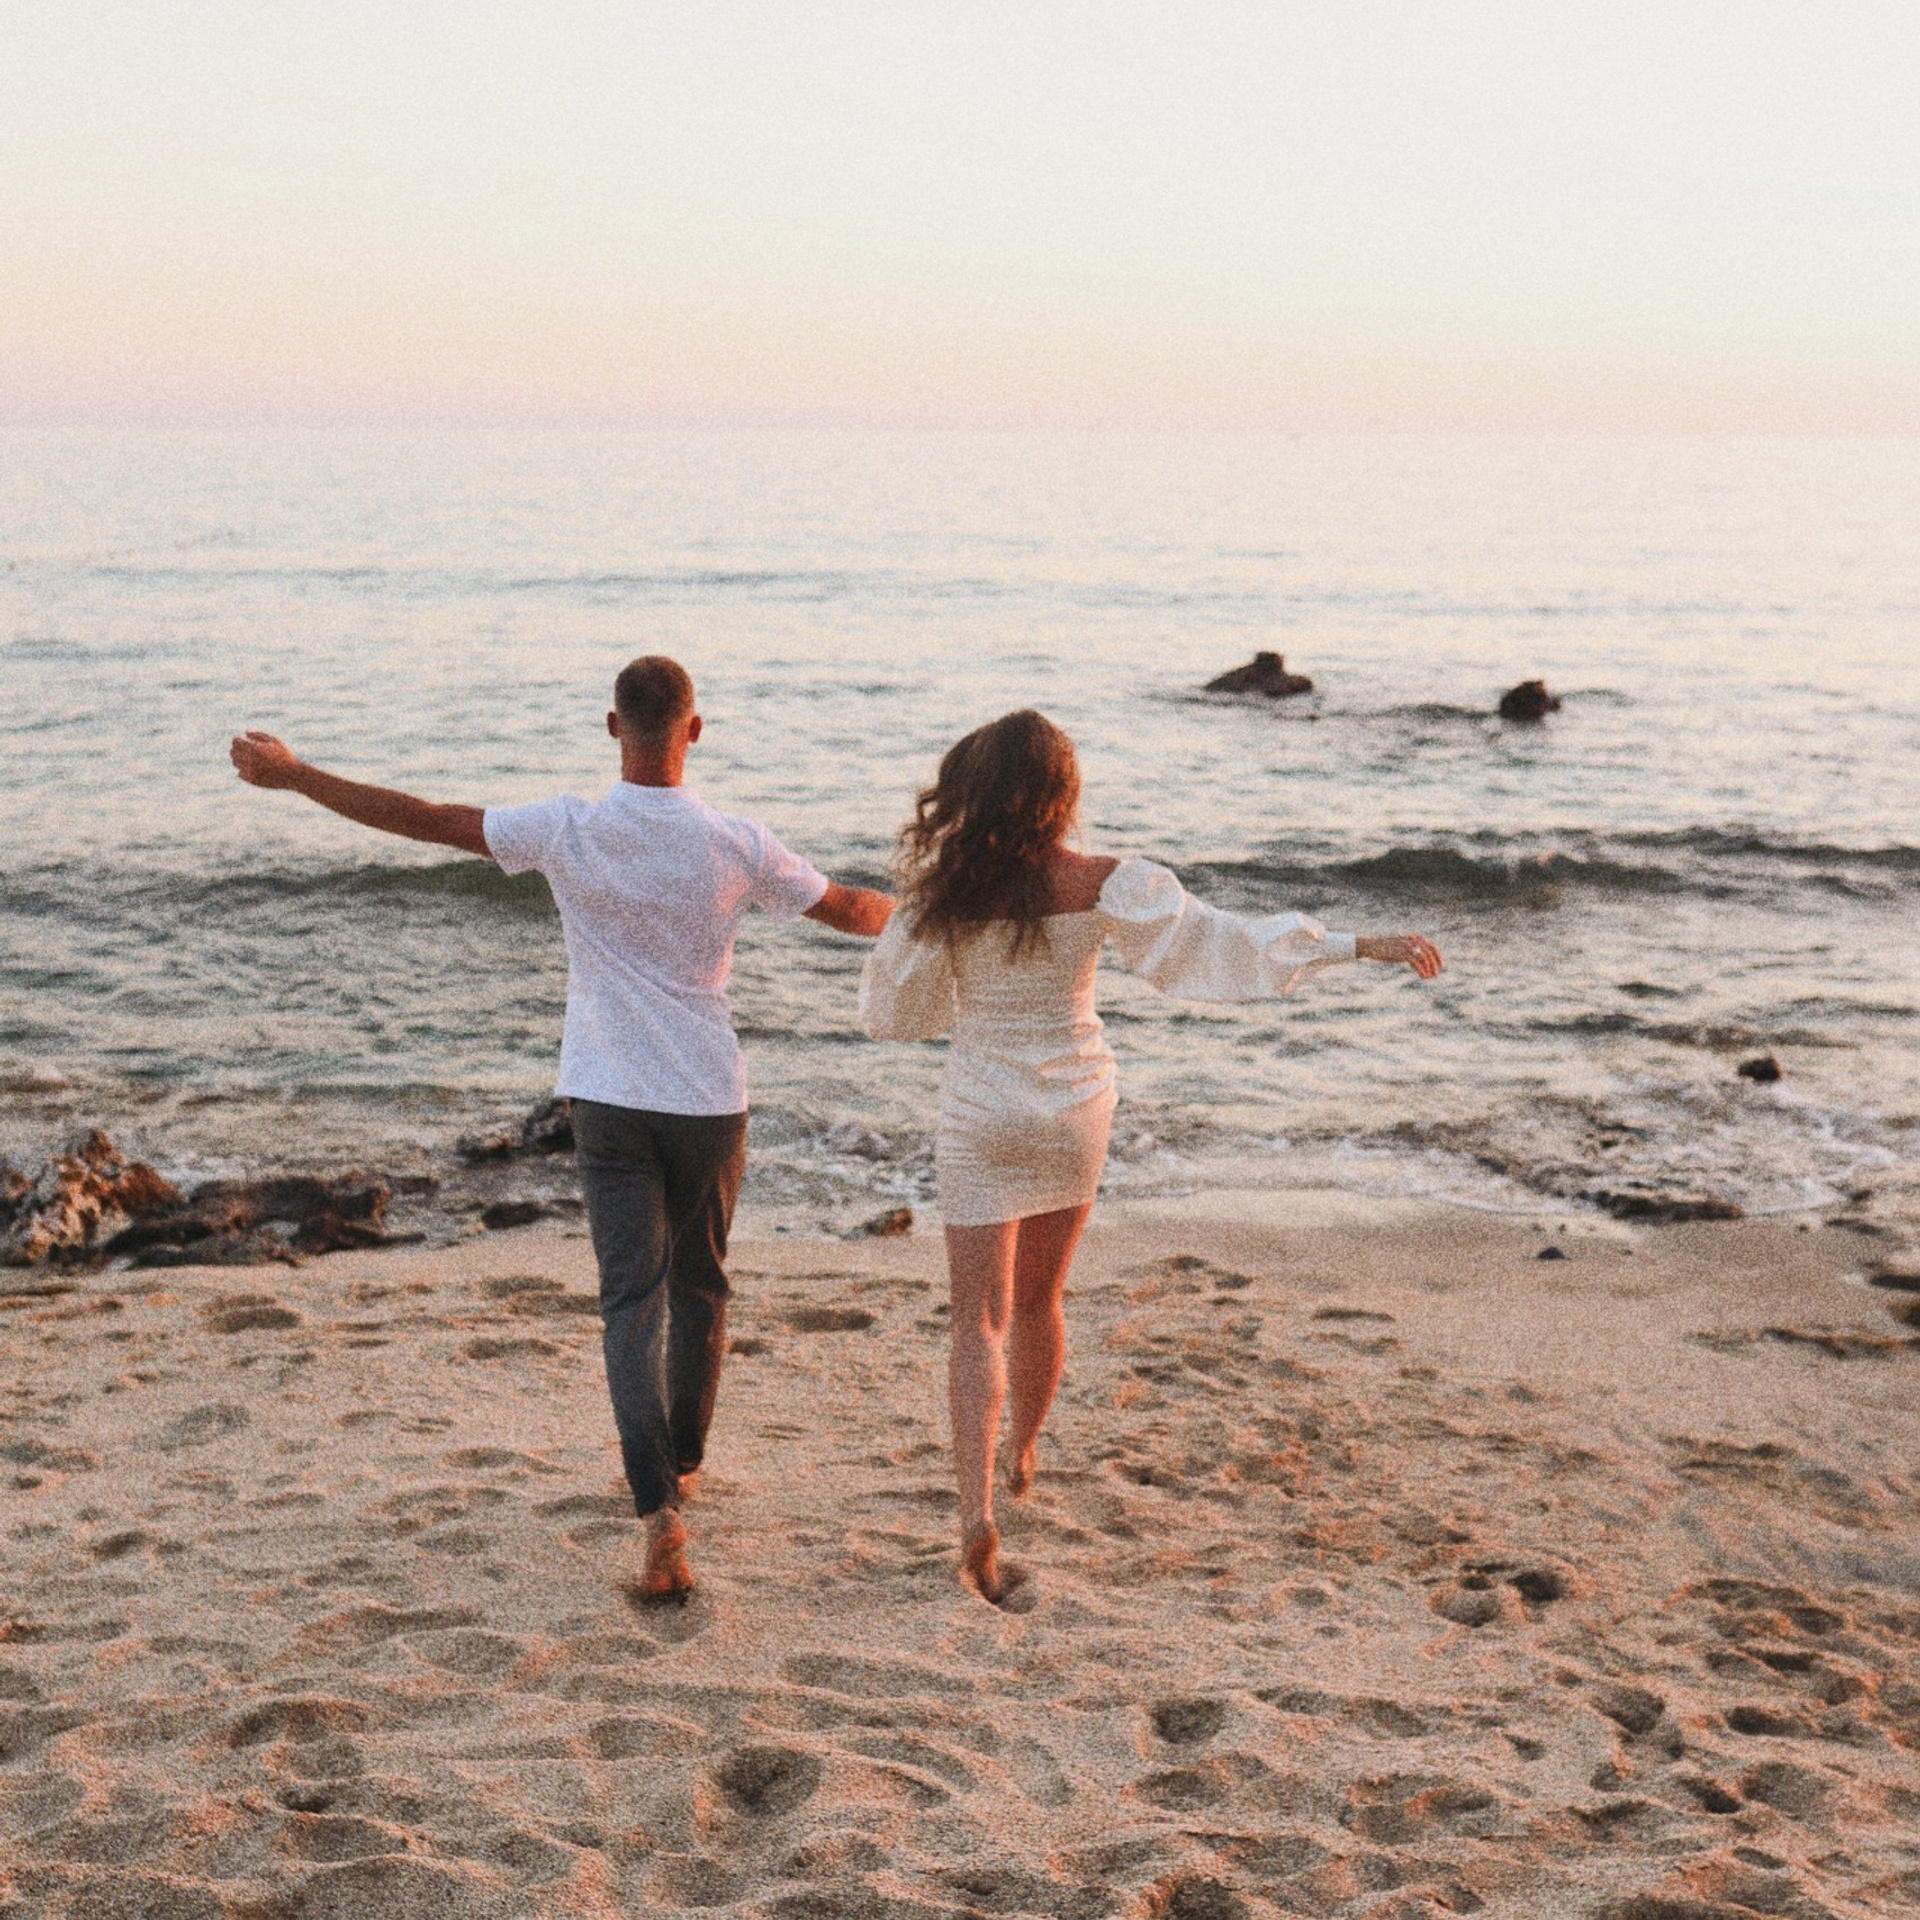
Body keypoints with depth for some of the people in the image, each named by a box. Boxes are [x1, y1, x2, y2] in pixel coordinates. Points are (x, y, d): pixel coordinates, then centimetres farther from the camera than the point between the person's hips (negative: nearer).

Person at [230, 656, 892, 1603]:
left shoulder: (568, 832, -11)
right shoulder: (737, 846, -9)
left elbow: (422, 818, -5)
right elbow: (851, 910, 4)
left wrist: (292, 774, 7)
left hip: (610, 1102, -1)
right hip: (710, 1100, 1)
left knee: (631, 1298, 0)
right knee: (699, 1286, 20)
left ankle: (660, 1516, -14)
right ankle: (680, 1462, 37)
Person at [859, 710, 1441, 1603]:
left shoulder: (943, 894, -14)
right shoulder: (1101, 885, -13)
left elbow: (891, 1009, -3)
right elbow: (1217, 942, -16)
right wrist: (1361, 944, -13)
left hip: (981, 1117, -2)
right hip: (1075, 1109, 2)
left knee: (979, 1317, 0)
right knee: (1038, 1299, 23)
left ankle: (977, 1505, -17)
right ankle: (1022, 1454, 44)